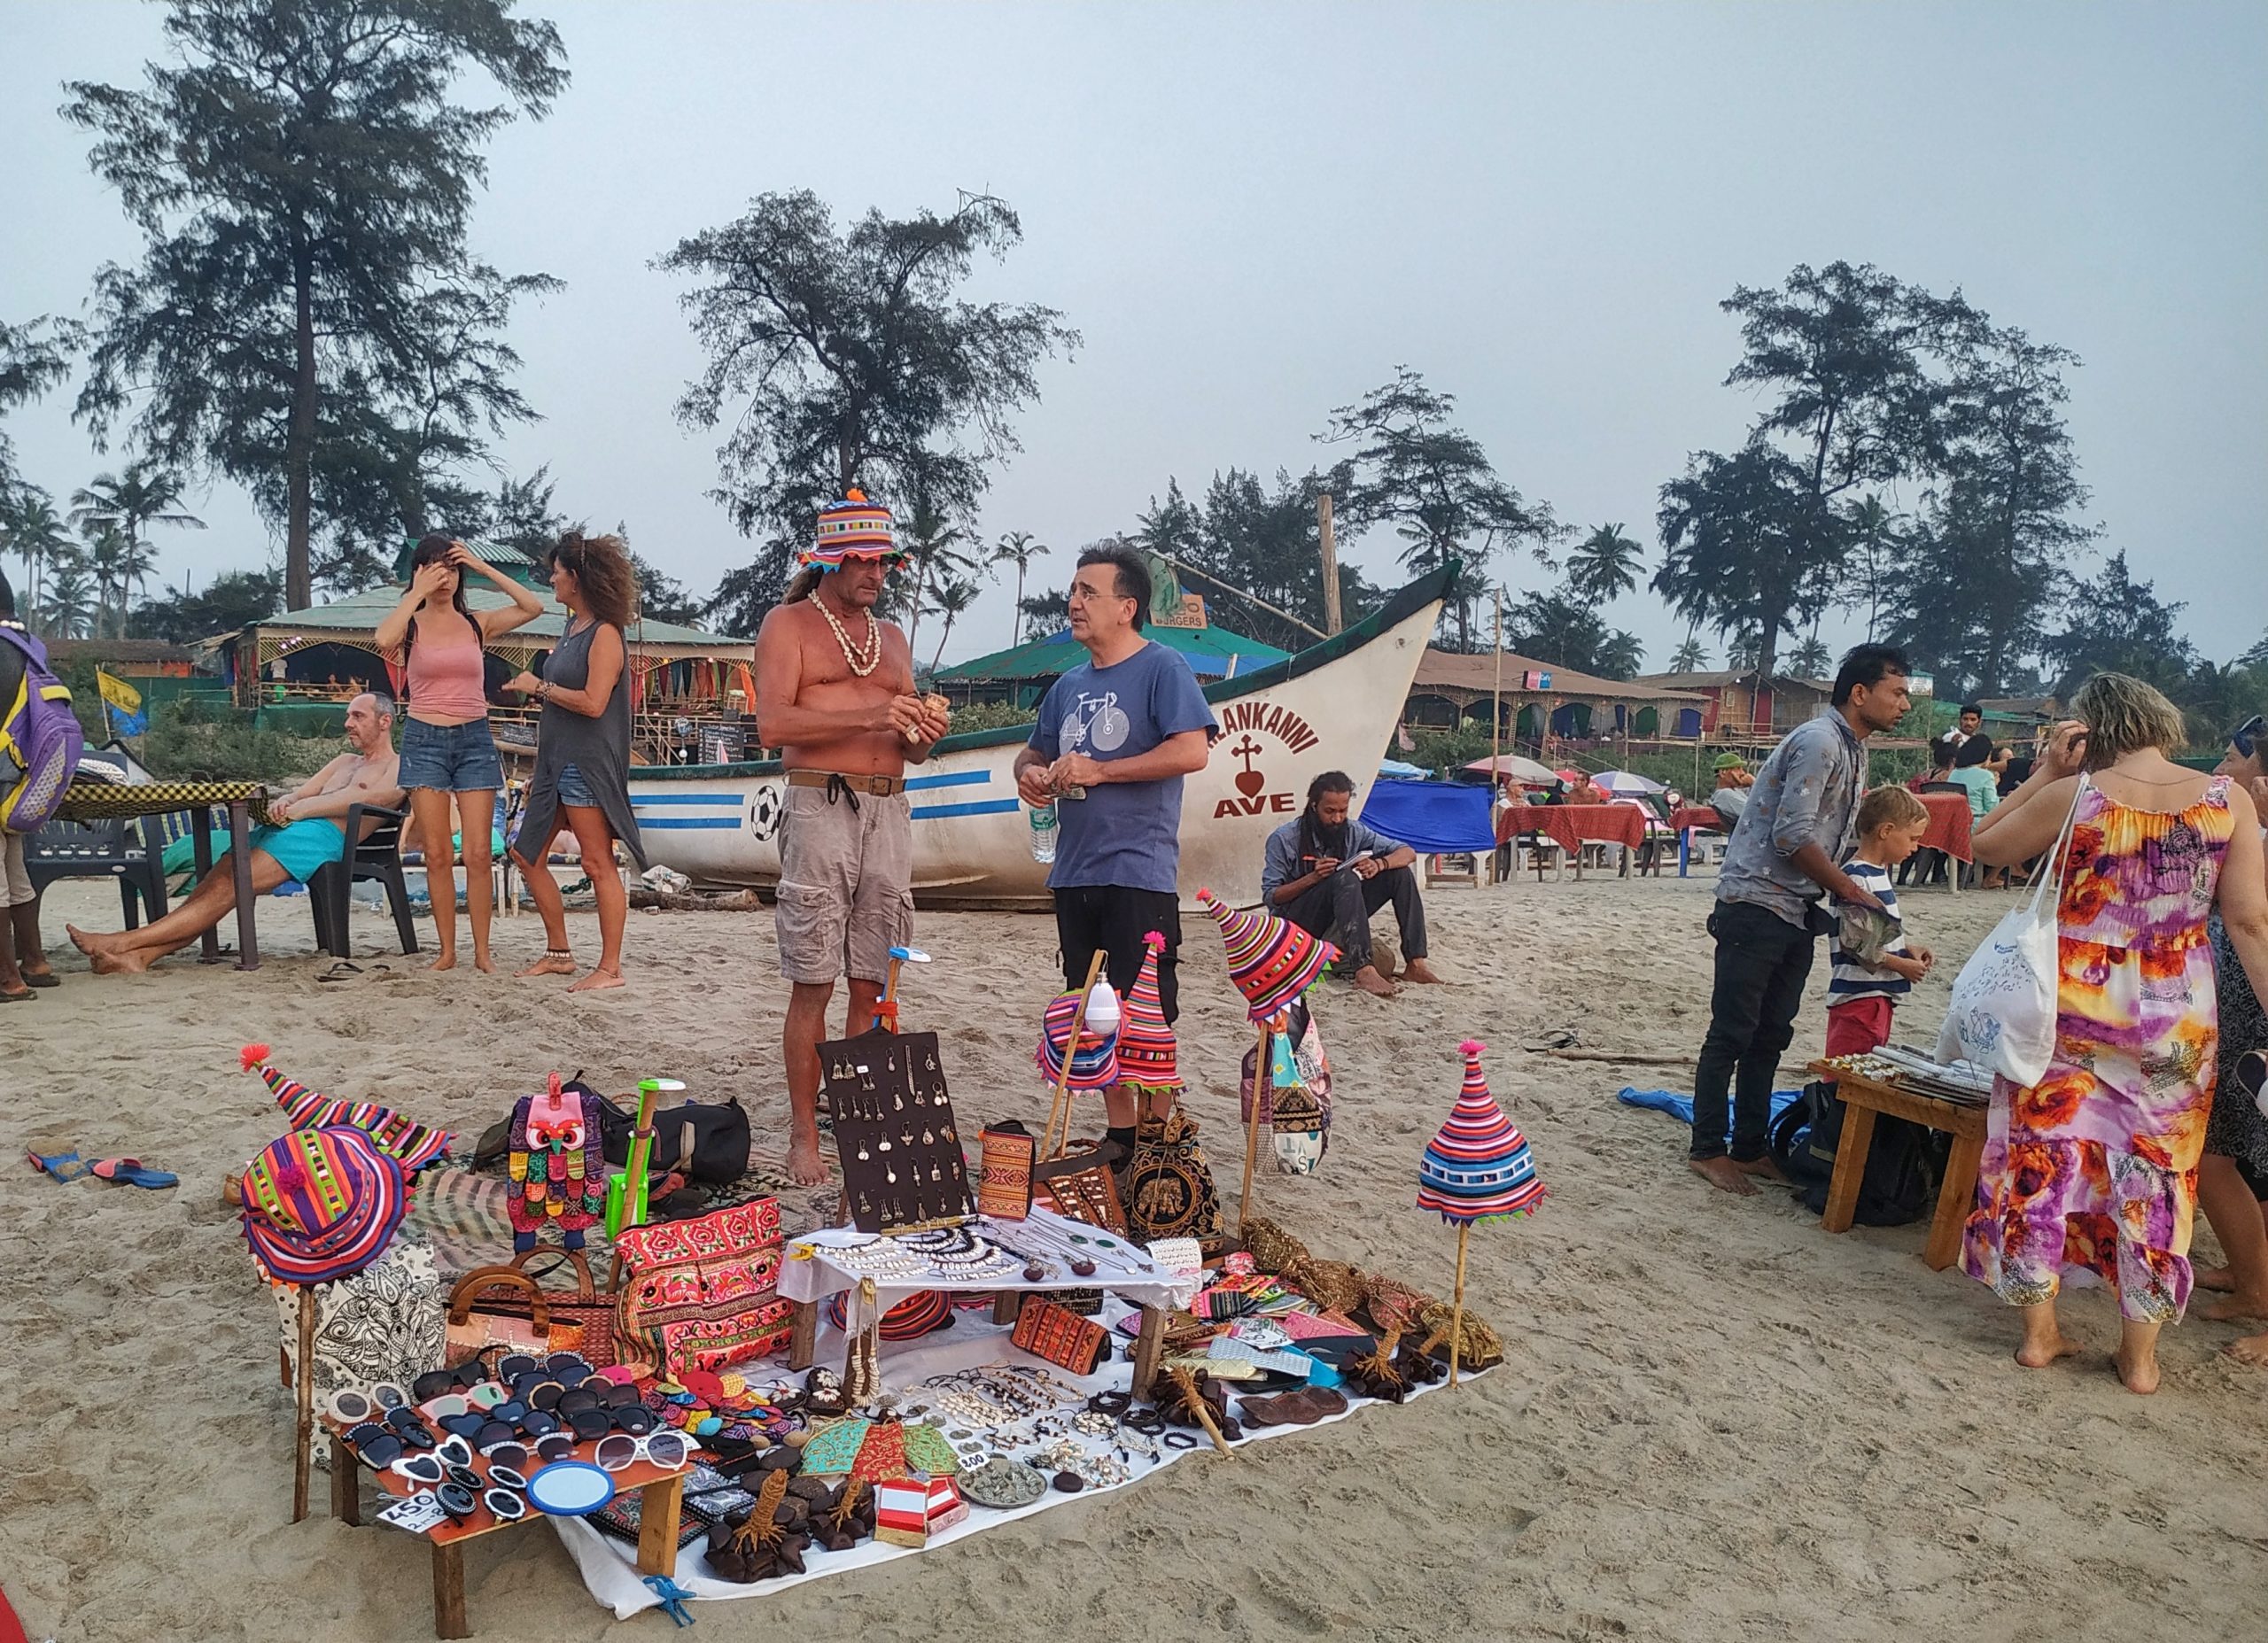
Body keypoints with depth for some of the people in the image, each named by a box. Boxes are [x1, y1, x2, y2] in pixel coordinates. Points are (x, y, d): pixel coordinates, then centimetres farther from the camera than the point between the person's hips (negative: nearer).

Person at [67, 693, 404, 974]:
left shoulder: (399, 768, 8)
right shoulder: (345, 760, 35)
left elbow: (359, 799, -9)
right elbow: (304, 790, 21)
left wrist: (300, 809, -17)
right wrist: (282, 802, -3)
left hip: (321, 834, -8)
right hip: (281, 828, 8)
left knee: (227, 889, -22)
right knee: (212, 885, -15)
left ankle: (123, 942, -28)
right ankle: (139, 956, -28)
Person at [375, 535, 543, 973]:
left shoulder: (477, 623, 6)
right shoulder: (410, 624, 2)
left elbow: (533, 607, -6)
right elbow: (384, 640, -22)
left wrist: (484, 568, -6)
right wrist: (418, 592, -13)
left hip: (474, 739, 1)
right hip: (424, 740, -1)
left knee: (477, 854, -4)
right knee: (437, 855, 0)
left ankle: (482, 950, 3)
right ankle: (447, 949, 8)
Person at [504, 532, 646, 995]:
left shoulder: (604, 634, -12)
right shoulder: (572, 628, 16)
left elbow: (592, 703, -21)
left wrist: (539, 686, -12)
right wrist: (539, 731, 19)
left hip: (587, 765, -10)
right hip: (557, 762, 10)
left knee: (598, 864, -6)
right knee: (528, 852, 13)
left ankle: (610, 967, -1)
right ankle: (559, 952, 23)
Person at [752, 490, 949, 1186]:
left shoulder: (893, 639, 22)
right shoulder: (788, 624, 5)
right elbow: (773, 725, -10)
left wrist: (925, 731, -1)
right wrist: (869, 717, -18)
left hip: (889, 811, 5)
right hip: (820, 808, -5)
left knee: (873, 988, 5)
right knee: (813, 986, -3)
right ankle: (804, 1136, 5)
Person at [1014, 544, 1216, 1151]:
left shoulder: (1162, 667, -6)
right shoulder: (1069, 685, 16)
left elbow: (1193, 751, -18)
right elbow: (1034, 753, 27)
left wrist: (1100, 770, -15)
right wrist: (1030, 772, 2)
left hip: (1139, 872, -8)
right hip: (1075, 873, 8)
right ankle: (1119, 1137, 25)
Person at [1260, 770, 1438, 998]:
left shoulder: (1353, 831, 2)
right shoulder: (1284, 839, -11)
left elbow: (1408, 853, 0)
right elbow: (1270, 896, -12)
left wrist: (1379, 864, -22)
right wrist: (1313, 877, -27)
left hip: (1337, 919, 6)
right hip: (1296, 923, -5)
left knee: (1400, 872, -11)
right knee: (1346, 878, -33)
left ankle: (1416, 964, -21)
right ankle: (1364, 971, -47)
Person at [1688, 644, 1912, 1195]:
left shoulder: (1853, 750, 16)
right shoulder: (1819, 742, -15)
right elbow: (1792, 836, -21)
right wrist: (1850, 890, -11)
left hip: (1798, 912, 10)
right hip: (1757, 904, -10)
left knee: (1770, 1036, 13)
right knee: (1732, 1035, -2)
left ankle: (1749, 1147, 22)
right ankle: (1708, 1150, 6)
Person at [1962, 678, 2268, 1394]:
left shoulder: (2074, 796, -10)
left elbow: (1985, 845, 6)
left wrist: (2046, 773, 5)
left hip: (2071, 1007, -2)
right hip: (2175, 1022, 2)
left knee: (2047, 1154, 10)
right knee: (2154, 1173, 12)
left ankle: (2039, 1330, 18)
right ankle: (2140, 1354, 20)